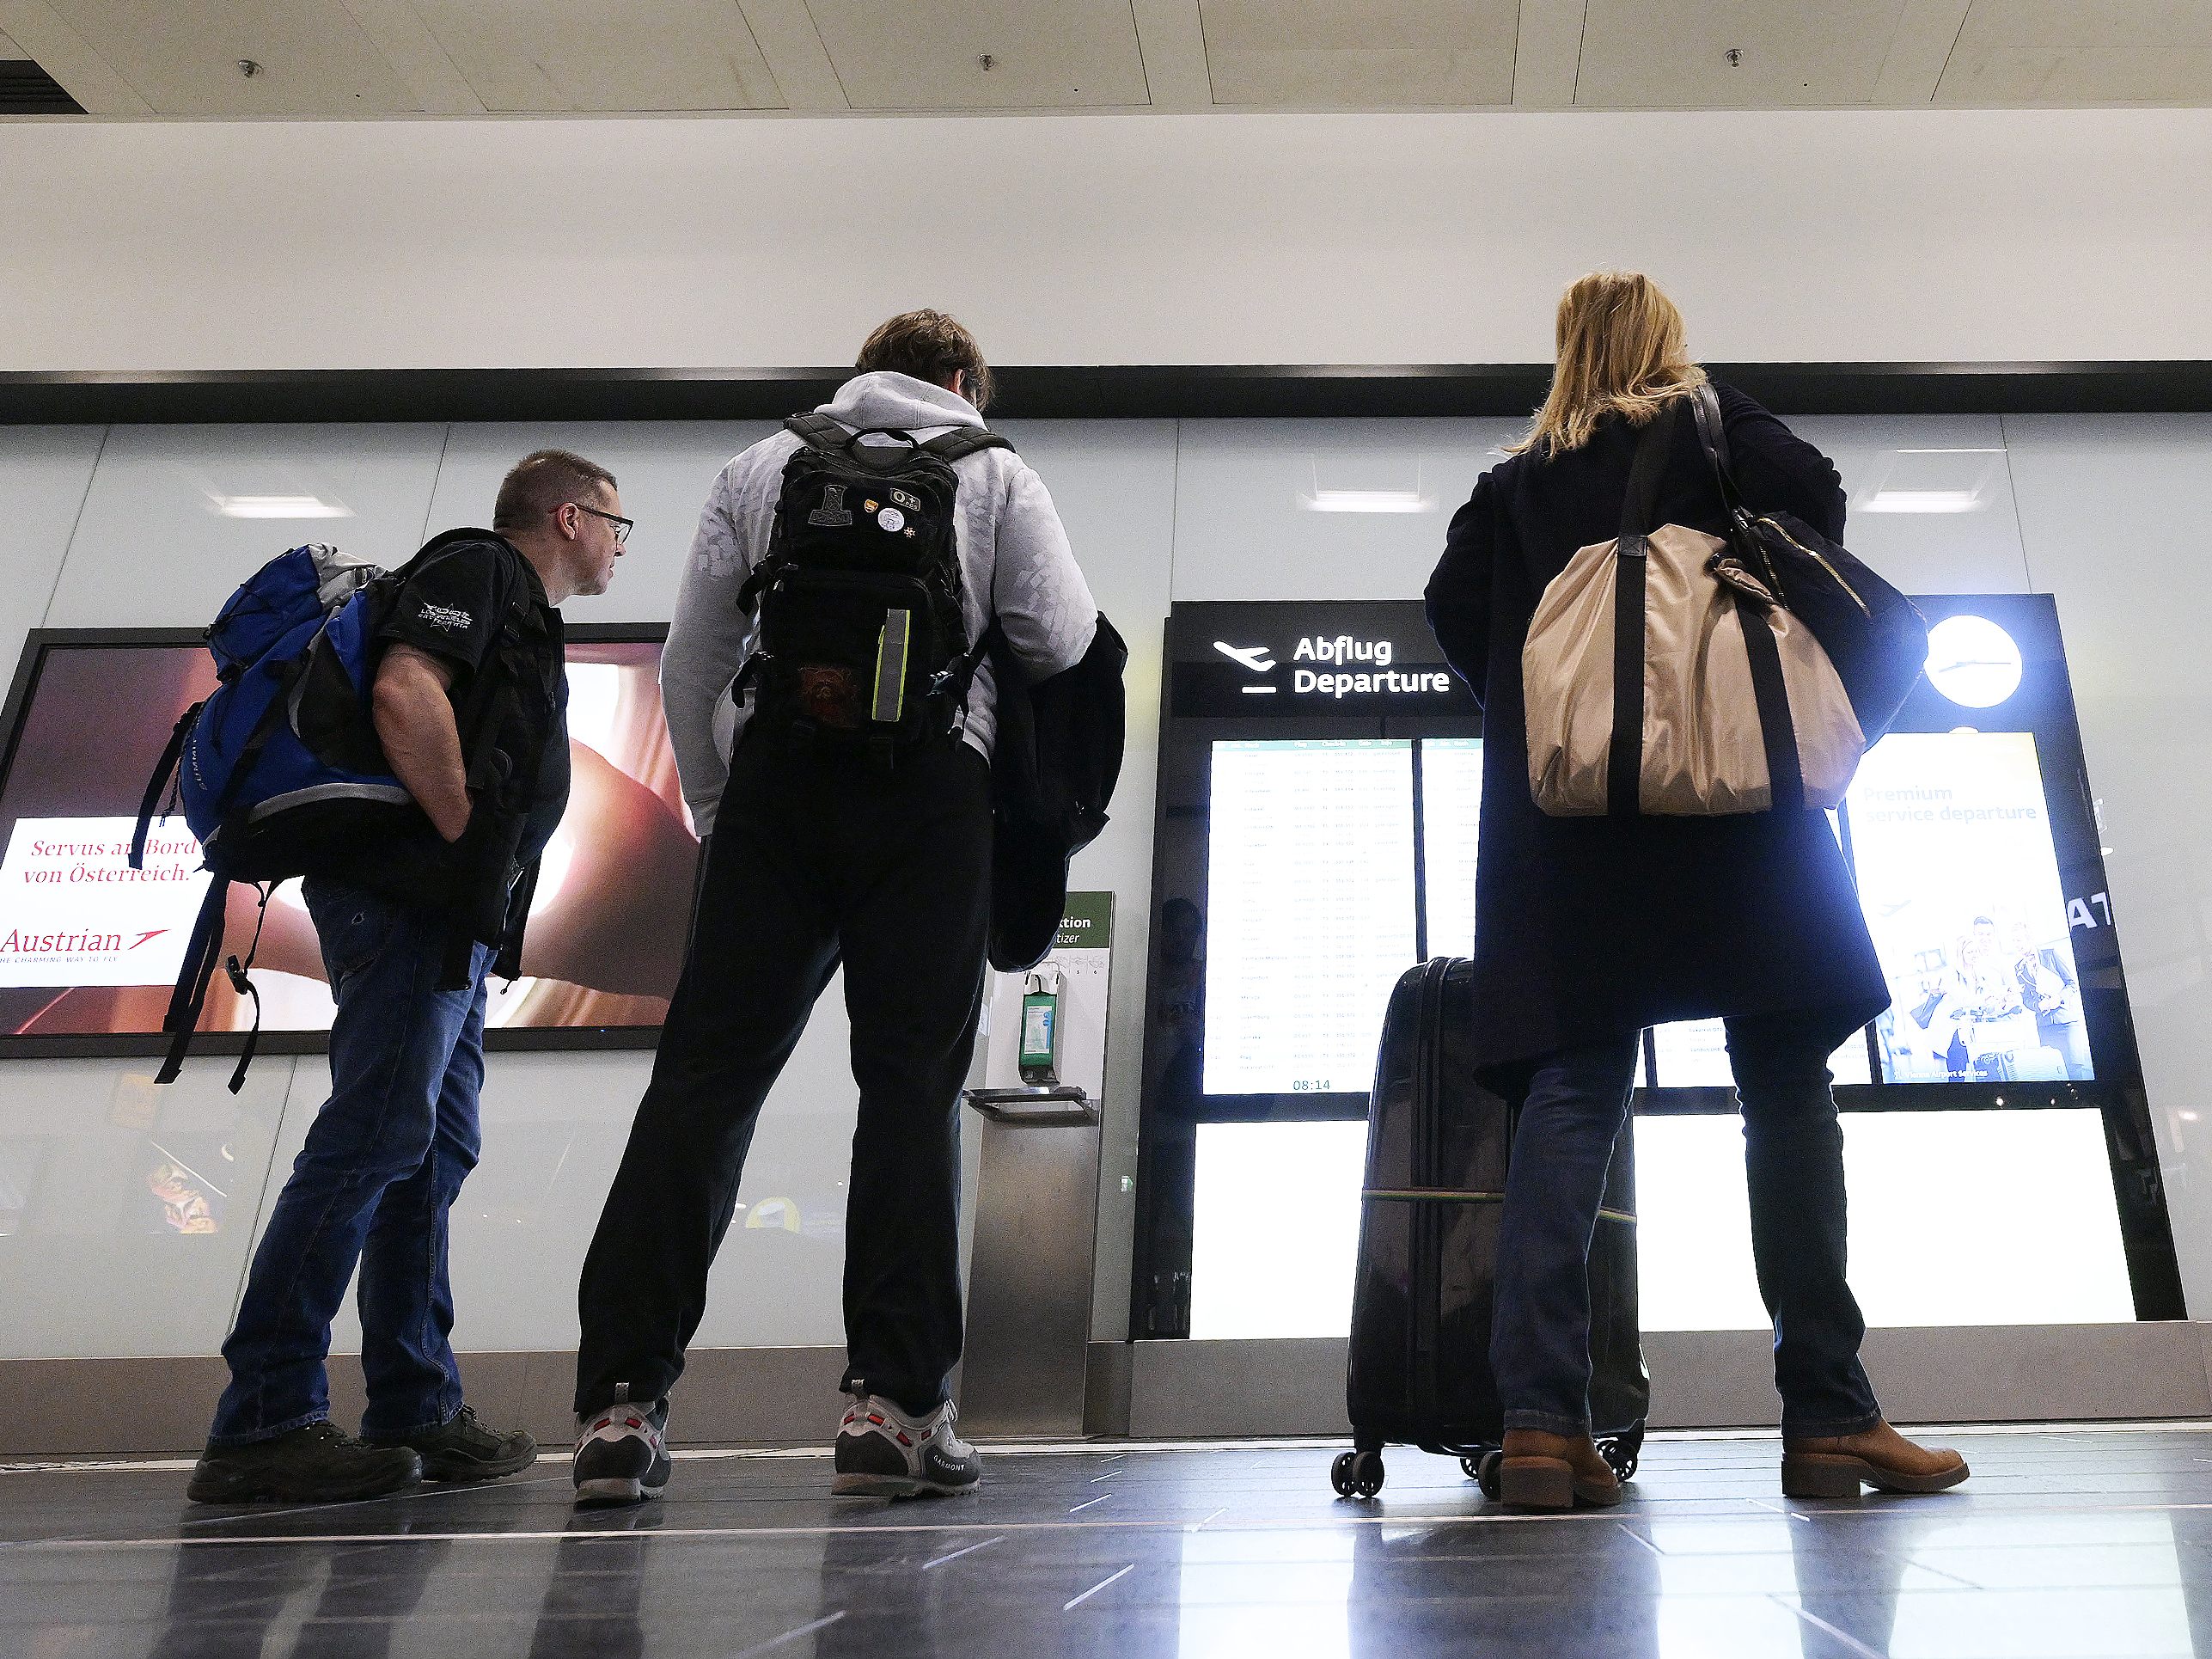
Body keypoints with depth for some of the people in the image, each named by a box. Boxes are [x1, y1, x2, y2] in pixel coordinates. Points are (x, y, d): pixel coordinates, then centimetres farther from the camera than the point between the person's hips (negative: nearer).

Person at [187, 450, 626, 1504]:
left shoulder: (524, 622, 31)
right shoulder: (478, 568, 1)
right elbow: (404, 694, -17)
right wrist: (465, 836, -15)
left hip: (452, 923, 11)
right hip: (409, 898, -10)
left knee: (433, 1154, 6)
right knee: (376, 1136, -15)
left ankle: (415, 1415, 9)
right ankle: (263, 1422, -14)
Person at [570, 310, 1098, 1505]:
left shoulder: (759, 468, 21)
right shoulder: (993, 472, 16)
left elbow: (689, 665, 14)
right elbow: (1064, 639, 6)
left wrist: (714, 811, 20)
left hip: (780, 778, 2)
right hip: (930, 788, -1)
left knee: (705, 1074, 0)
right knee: (911, 1082, 0)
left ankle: (620, 1404, -4)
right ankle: (892, 1403, -3)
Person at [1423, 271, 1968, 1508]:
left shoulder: (1515, 480, 20)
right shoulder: (1716, 429, 13)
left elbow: (1454, 602, 7)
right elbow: (1813, 492, -5)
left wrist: (1537, 705, 13)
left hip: (1561, 805, 3)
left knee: (1573, 1090, -4)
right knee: (1786, 1083, 0)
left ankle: (1542, 1415, -13)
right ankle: (1828, 1414, -1)